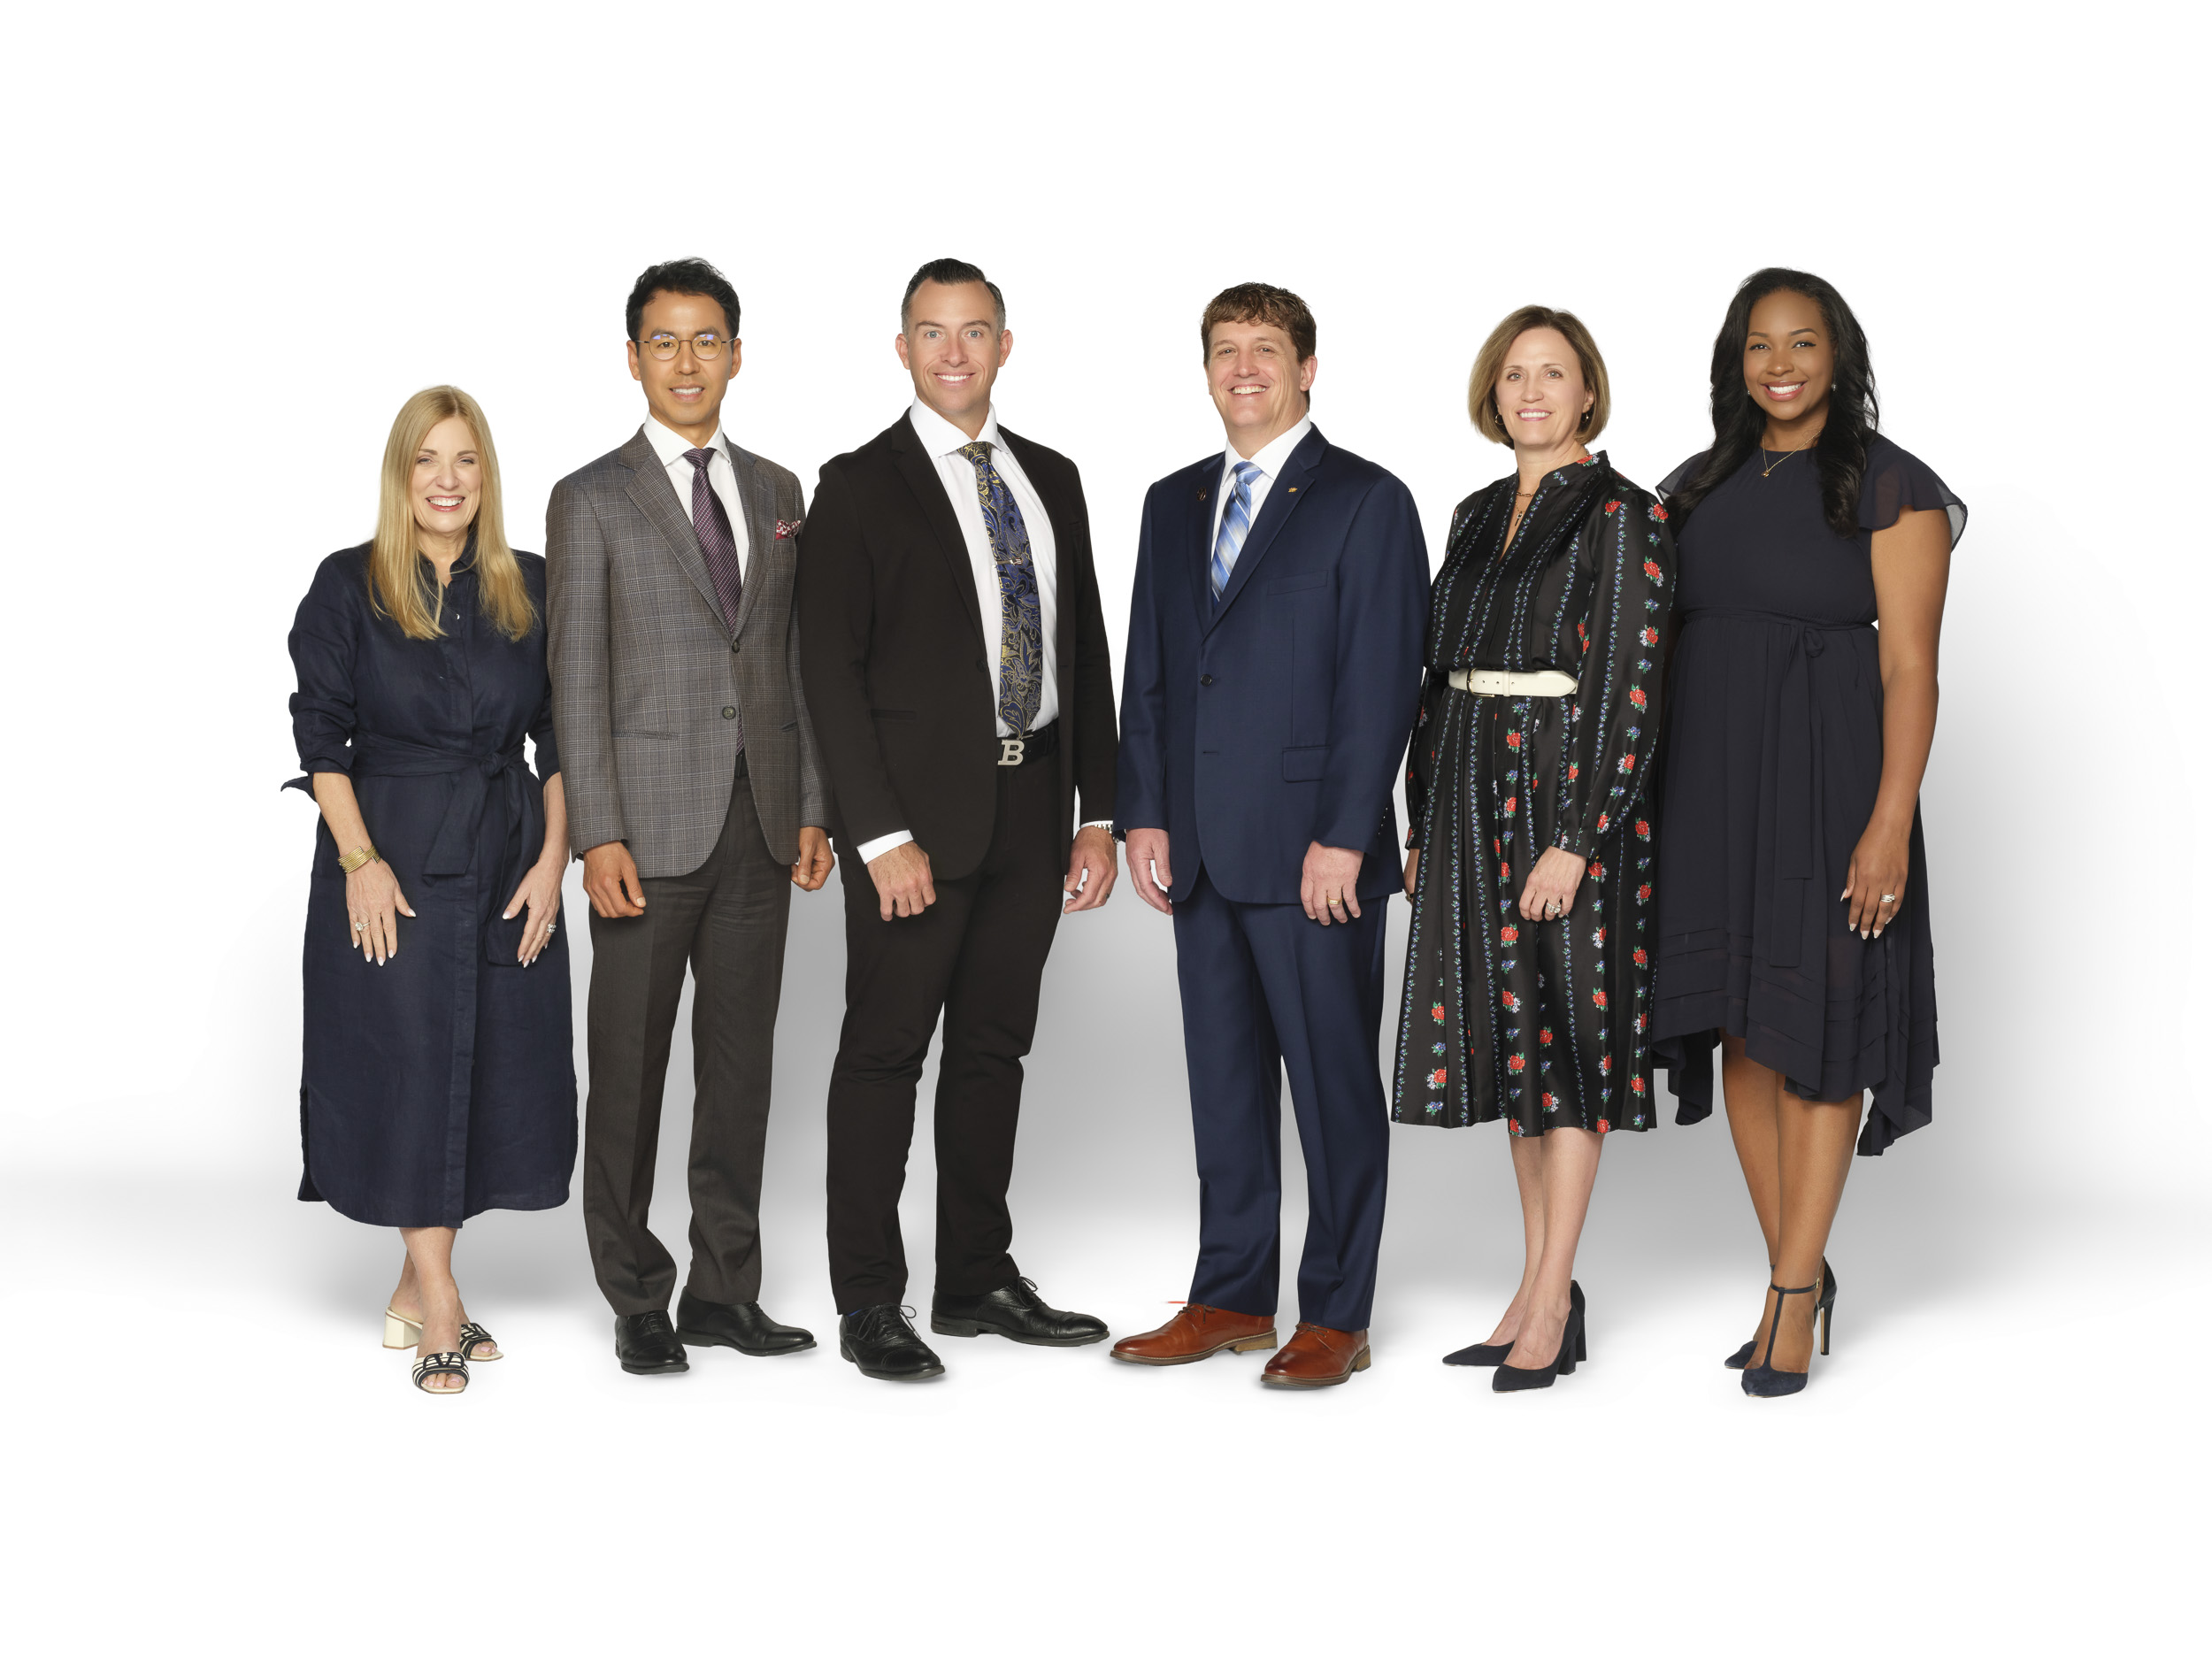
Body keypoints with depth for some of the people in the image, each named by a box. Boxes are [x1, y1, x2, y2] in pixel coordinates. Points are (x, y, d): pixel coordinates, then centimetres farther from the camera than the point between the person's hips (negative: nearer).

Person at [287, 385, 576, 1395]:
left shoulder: (531, 590, 7)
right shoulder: (348, 587, -1)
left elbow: (561, 735, 7)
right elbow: (322, 734, -4)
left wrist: (552, 858, -3)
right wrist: (360, 861, -13)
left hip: (509, 863, 4)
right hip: (391, 859, -3)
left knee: (500, 1064, 4)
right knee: (410, 1060, -5)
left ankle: (415, 1291, 17)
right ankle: (440, 1307, 2)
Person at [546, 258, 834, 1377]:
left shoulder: (777, 493, 12)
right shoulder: (592, 501, -2)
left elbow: (793, 661, 14)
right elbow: (578, 681, -6)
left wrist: (812, 807, 7)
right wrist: (598, 836, -13)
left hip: (760, 823, 4)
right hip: (653, 824, -4)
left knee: (740, 1063, 9)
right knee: (630, 1072, 2)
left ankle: (724, 1291, 18)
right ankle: (639, 1303, 11)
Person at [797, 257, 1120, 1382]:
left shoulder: (1051, 481, 13)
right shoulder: (861, 486, -4)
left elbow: (1084, 654, 14)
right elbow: (832, 672, -9)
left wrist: (1098, 813, 8)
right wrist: (883, 836, -16)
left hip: (1031, 804, 5)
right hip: (921, 809, -5)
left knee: (993, 1048, 12)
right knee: (885, 1053, 0)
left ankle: (977, 1279, 23)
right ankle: (868, 1303, 8)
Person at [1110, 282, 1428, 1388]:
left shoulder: (1365, 503, -4)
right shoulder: (1174, 505, 15)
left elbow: (1383, 682, -10)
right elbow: (1149, 672, 15)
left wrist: (1343, 837, -16)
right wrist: (1145, 814, 6)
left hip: (1313, 849, -6)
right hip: (1201, 847, 6)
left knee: (1332, 1078, 1)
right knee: (1222, 1075, 12)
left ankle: (1335, 1317, 9)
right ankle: (1231, 1297, 22)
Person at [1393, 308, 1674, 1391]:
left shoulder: (1621, 516, -8)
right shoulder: (1477, 518, 14)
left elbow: (1628, 691, -14)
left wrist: (1576, 840, -19)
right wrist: (1423, 825, 12)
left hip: (1570, 796, -7)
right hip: (1474, 790, 7)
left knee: (1565, 1029, -3)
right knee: (1510, 1035, 9)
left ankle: (1548, 1306, 1)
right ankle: (1544, 1290, 17)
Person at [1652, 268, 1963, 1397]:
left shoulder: (1889, 487, -6)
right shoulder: (1699, 487, 11)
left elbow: (1910, 668, -10)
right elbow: (1662, 647, 11)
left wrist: (1891, 822, -18)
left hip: (1825, 779, -5)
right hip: (1711, 781, 6)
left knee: (1815, 1020, 0)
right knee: (1739, 1024, 8)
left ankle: (1795, 1293, 8)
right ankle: (1799, 1277, 19)